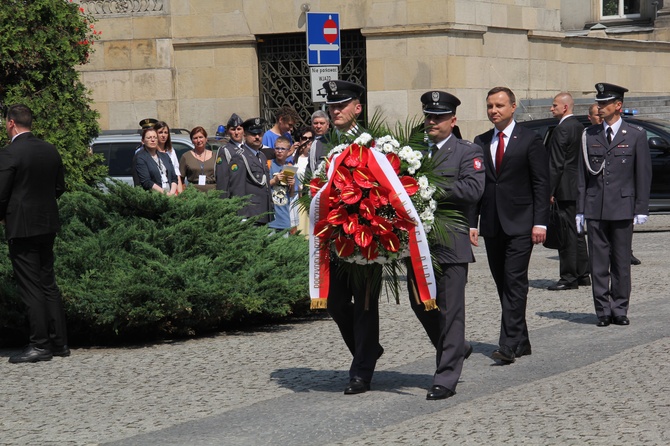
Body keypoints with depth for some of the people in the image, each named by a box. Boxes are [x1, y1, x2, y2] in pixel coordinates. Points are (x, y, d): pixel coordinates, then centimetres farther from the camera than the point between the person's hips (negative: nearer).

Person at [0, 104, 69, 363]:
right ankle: (59, 342, 16)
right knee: (48, 284, 14)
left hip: (21, 227, -7)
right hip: (48, 225, 7)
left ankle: (40, 346, -1)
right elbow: (60, 187, 13)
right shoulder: (50, 151, 6)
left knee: (31, 289, -3)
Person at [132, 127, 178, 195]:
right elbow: (146, 182, -7)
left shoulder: (165, 156, 22)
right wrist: (165, 193, -13)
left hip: (170, 195, 4)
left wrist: (172, 193, -4)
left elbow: (174, 178, 16)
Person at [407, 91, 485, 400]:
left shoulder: (468, 152, -2)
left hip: (450, 243, -6)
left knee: (450, 310, -2)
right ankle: (456, 349, 36)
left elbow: (474, 188, -17)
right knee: (419, 303, 13)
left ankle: (446, 379, 3)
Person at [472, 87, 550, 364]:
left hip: (520, 225, -5)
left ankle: (508, 345, -15)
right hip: (491, 225, 5)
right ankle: (521, 342, 16)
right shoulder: (480, 142, 12)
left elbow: (541, 184, -4)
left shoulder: (530, 140, -2)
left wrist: (540, 223, -11)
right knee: (503, 285, 8)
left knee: (514, 283, -11)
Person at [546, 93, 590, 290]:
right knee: (577, 233, 15)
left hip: (566, 189, -10)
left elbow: (556, 164, -17)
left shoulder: (561, 129, -15)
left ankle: (569, 278, -4)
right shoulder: (580, 127, 14)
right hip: (579, 188, 10)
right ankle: (582, 275, 20)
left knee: (567, 234, -6)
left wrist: (550, 191, -15)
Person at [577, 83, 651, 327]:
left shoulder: (635, 135, 2)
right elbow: (583, 174, 10)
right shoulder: (589, 135, 9)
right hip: (596, 208, 2)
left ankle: (620, 309, 11)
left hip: (622, 208, -2)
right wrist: (580, 209, 5)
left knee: (621, 262, 3)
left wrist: (641, 209, -3)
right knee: (598, 263, 2)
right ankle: (603, 310, 8)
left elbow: (643, 174, 2)